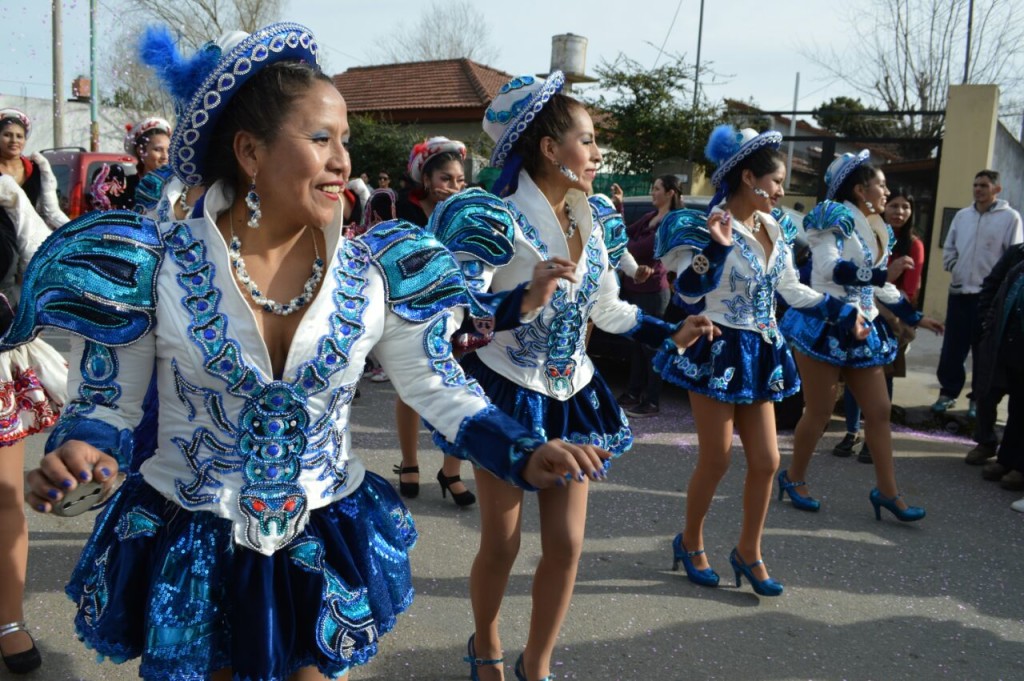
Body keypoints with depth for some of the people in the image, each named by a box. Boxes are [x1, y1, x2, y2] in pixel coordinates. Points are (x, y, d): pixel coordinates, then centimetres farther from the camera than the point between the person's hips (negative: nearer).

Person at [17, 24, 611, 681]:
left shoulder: (375, 273, -9)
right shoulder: (154, 270, -14)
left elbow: (439, 387, -4)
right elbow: (105, 406, -7)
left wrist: (524, 454, -17)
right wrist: (76, 455, -29)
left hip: (328, 547, 1)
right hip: (186, 550, 0)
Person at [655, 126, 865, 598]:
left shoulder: (774, 230, 8)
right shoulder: (708, 227, -14)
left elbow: (792, 290, 18)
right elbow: (689, 293, -21)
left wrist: (841, 311, 16)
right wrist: (716, 247, -32)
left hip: (758, 354, 7)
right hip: (718, 352, -7)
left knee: (766, 461, 9)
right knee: (716, 461, 4)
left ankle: (748, 552, 27)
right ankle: (690, 543, 28)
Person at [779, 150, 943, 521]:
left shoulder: (876, 230, 17)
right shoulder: (834, 217, -8)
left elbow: (882, 287, 23)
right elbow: (829, 268, -24)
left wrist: (915, 317, 24)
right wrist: (882, 274, -25)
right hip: (825, 325, -8)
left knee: (879, 411, 7)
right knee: (819, 411, 0)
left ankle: (887, 491, 18)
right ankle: (793, 478, 19)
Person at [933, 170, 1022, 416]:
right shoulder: (961, 215, 9)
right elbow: (949, 248, 16)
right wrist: (954, 268, 2)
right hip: (959, 291, 4)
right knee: (952, 347, 6)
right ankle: (948, 392, 17)